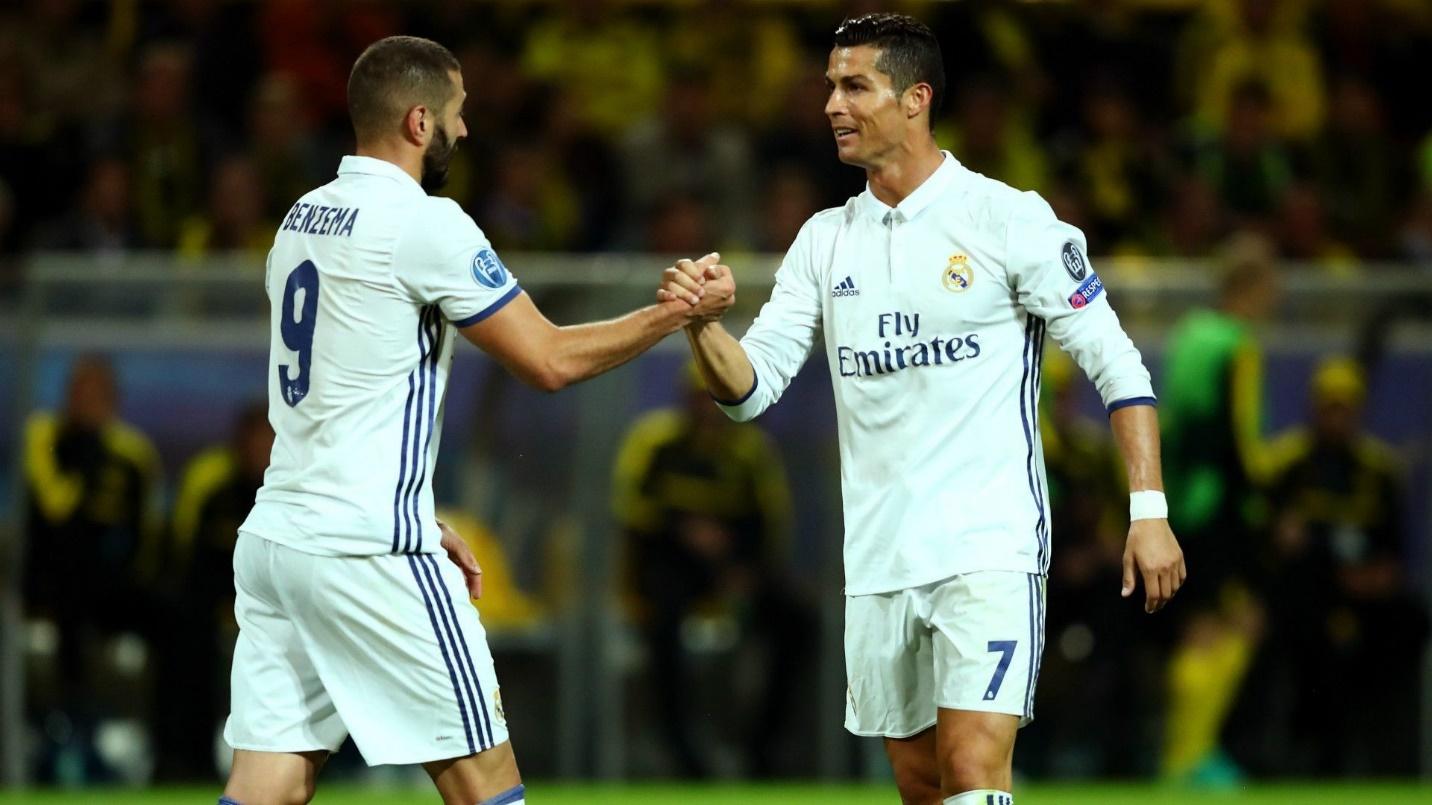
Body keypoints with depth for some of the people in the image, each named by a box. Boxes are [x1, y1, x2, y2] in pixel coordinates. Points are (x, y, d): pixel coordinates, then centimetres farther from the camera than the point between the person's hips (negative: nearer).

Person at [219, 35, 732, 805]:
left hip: (277, 534, 8)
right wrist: (677, 313, 3)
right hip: (368, 552, -8)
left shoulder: (302, 220, 13)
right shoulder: (424, 224, -11)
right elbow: (550, 360, -8)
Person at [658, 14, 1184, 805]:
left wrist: (1148, 508, -12)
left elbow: (1115, 362, -5)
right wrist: (702, 324, -16)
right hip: (877, 562, 6)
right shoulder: (824, 240, 10)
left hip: (988, 551, -6)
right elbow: (749, 387, 6)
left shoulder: (1007, 219, -6)